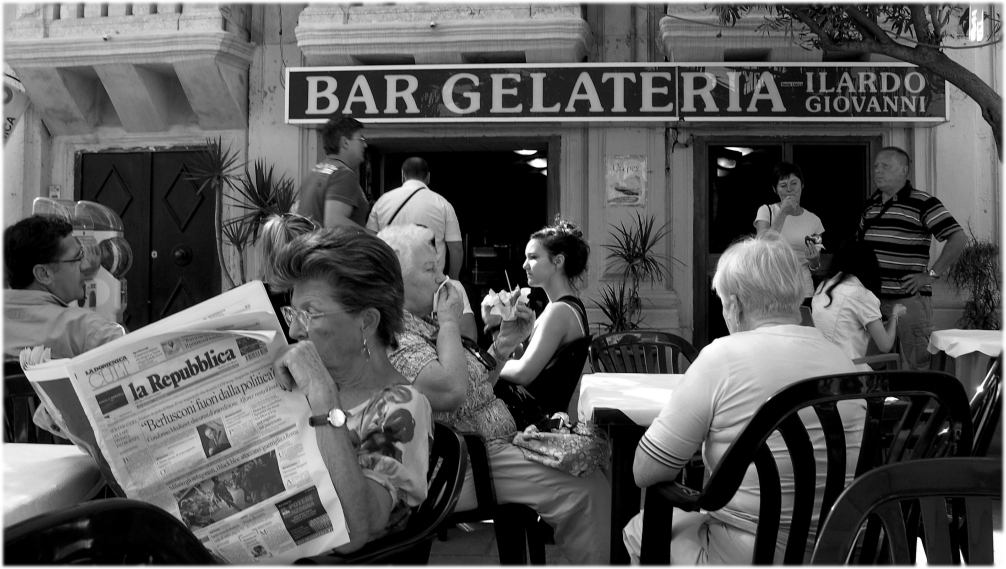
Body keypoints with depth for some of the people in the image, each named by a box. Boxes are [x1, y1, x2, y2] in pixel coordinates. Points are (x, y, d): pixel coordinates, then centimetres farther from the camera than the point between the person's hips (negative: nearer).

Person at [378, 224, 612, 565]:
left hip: (497, 443, 11)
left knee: (592, 462, 5)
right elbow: (451, 391, -29)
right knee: (584, 489, -20)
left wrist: (504, 343, 7)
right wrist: (449, 321, -15)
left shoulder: (423, 326, 16)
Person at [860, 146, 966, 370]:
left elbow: (958, 238, -12)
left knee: (914, 368, -1)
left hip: (909, 299, -6)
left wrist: (931, 274, -13)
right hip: (873, 299, 7)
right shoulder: (871, 205, 13)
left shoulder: (923, 204, -7)